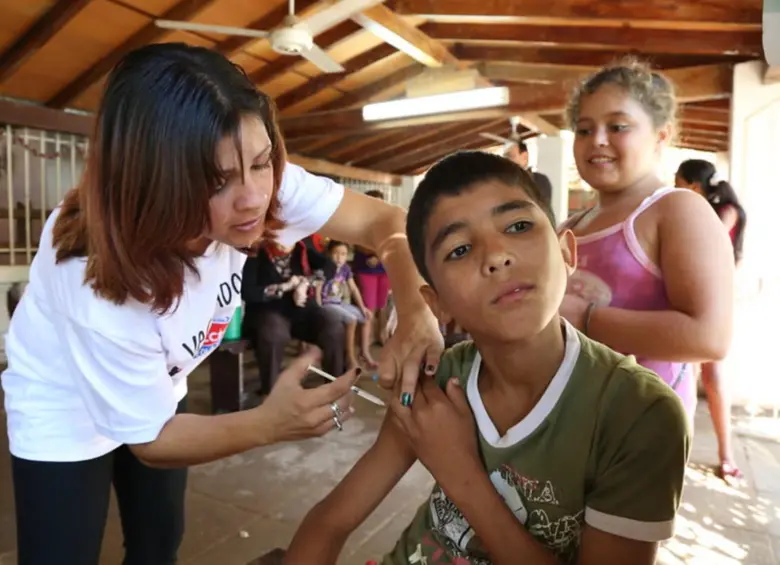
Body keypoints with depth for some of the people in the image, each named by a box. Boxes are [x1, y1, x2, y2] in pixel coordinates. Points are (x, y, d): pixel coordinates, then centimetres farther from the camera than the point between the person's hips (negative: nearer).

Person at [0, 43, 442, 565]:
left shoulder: (265, 186, -30)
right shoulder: (100, 287, -39)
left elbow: (385, 222, -23)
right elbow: (147, 439, -25)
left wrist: (417, 315, -42)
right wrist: (270, 423, -42)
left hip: (160, 387, 5)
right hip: (65, 408, -4)